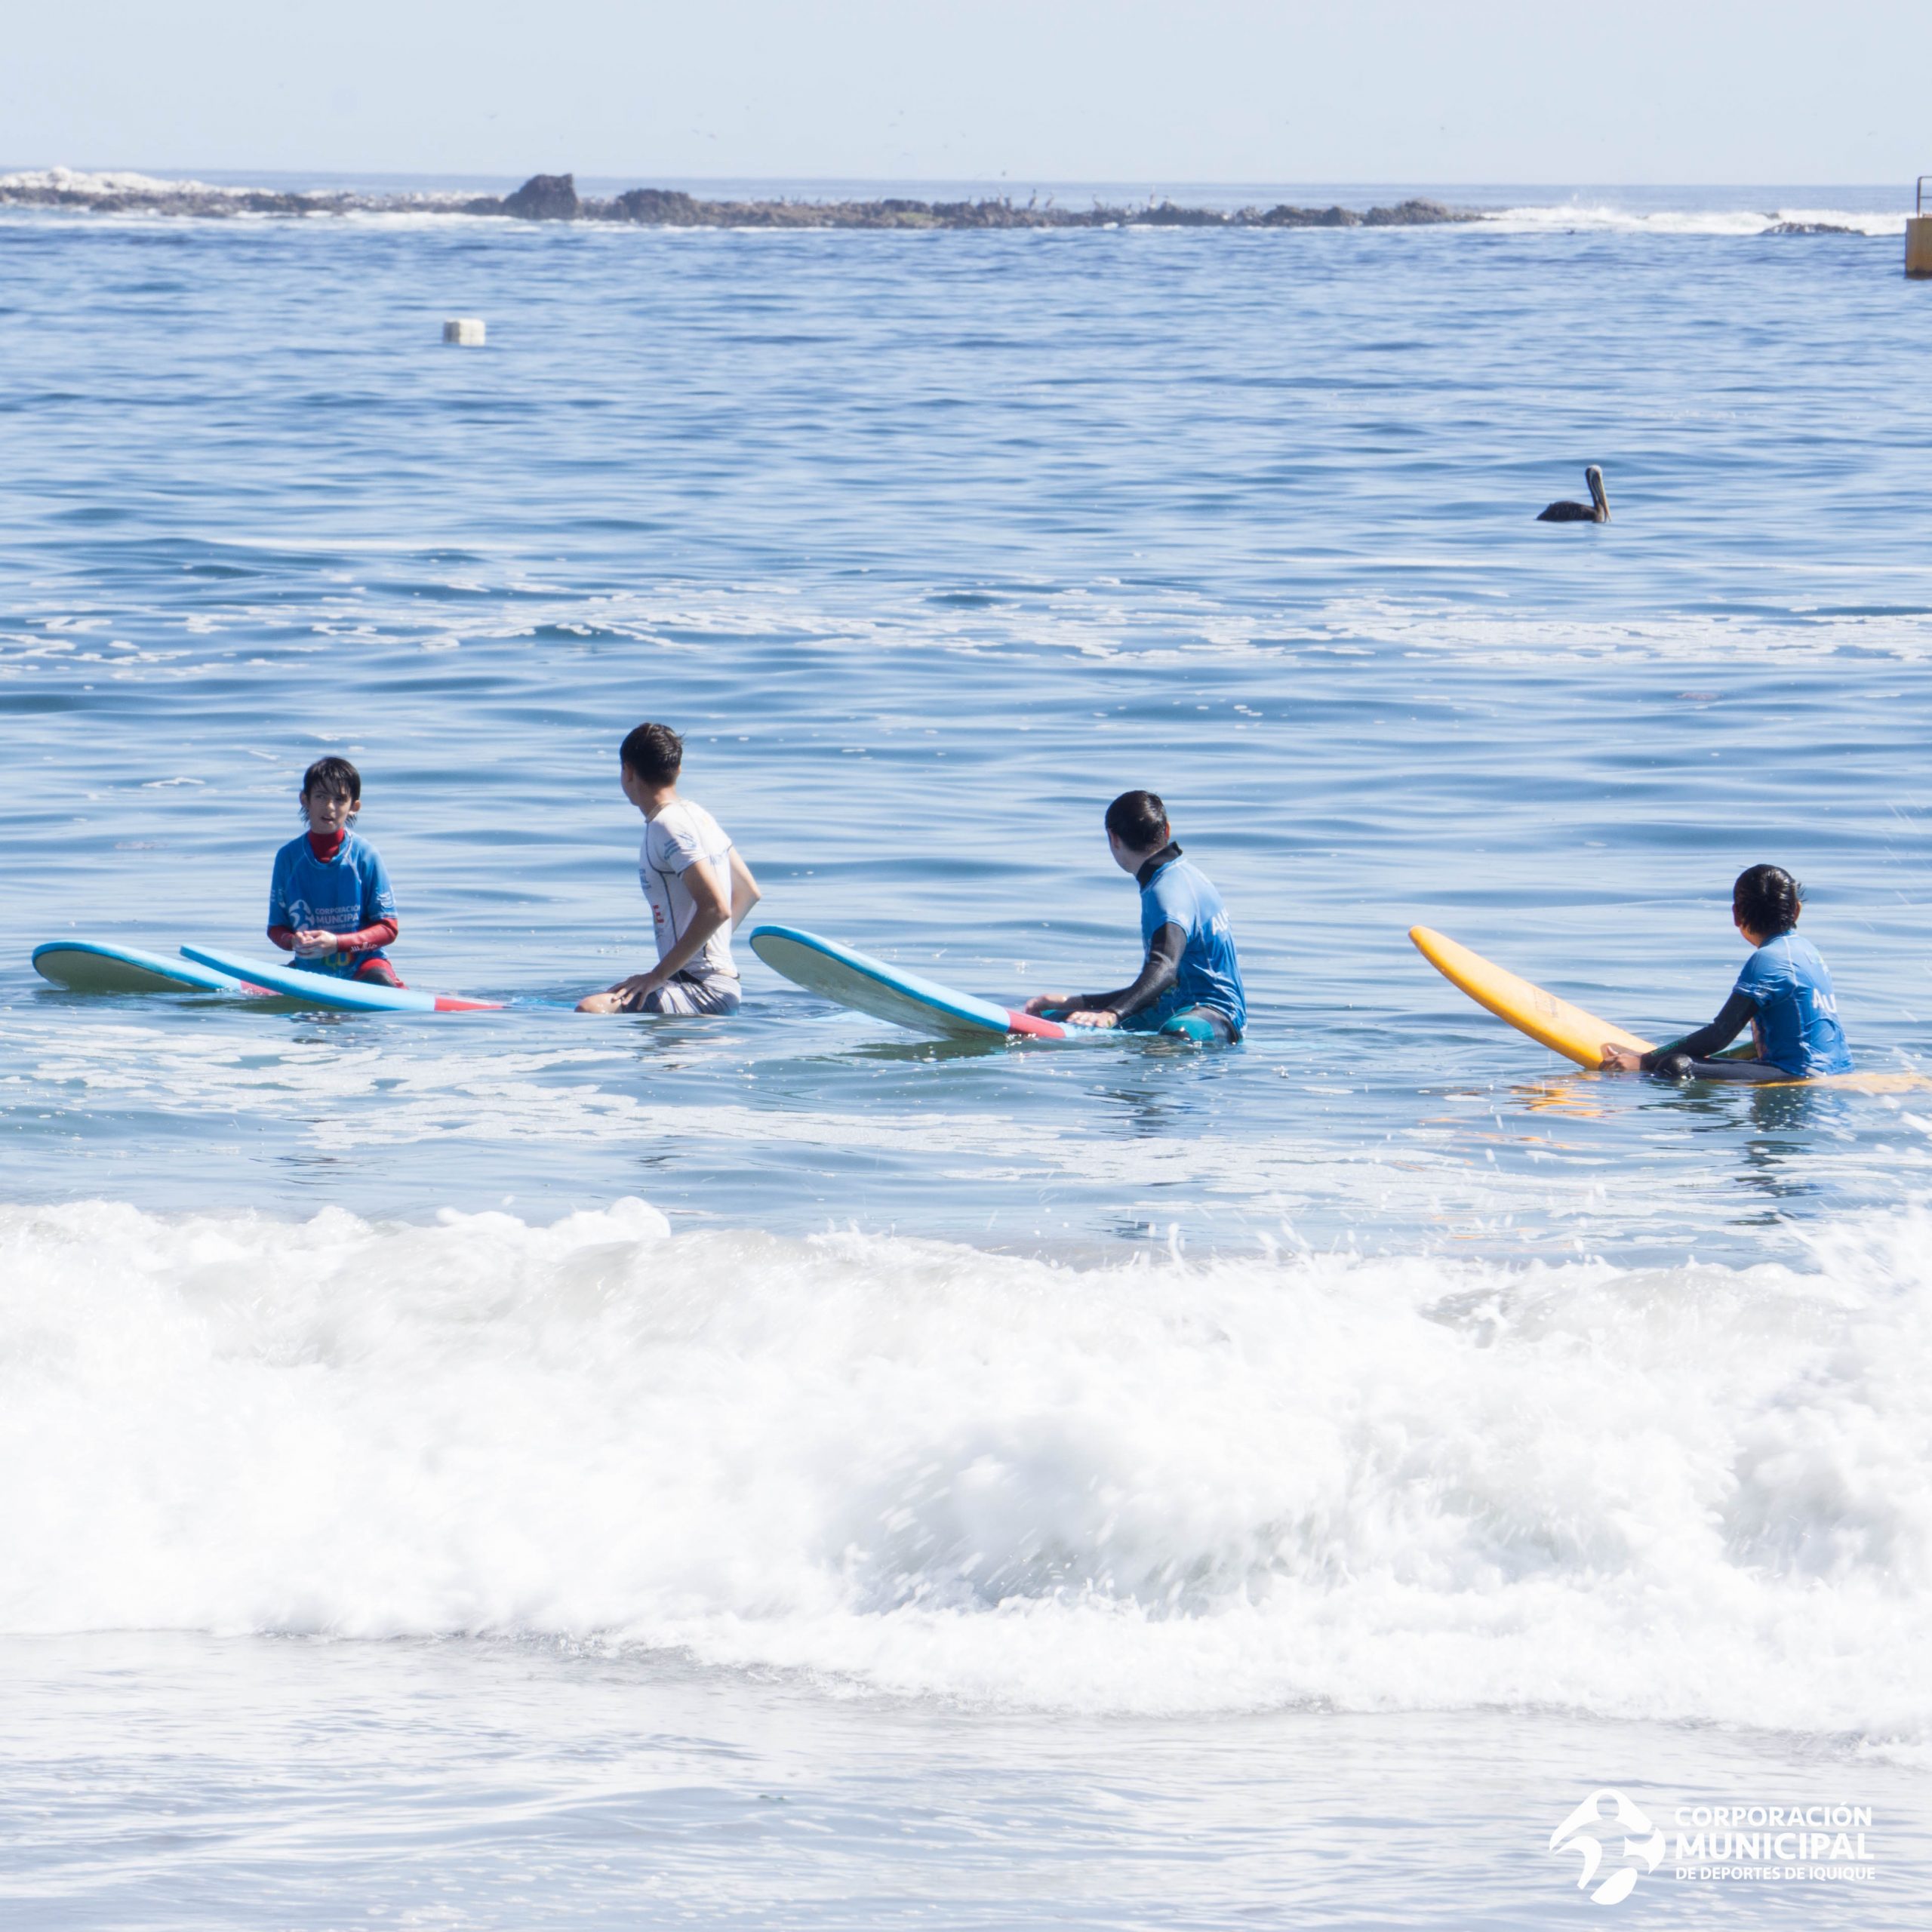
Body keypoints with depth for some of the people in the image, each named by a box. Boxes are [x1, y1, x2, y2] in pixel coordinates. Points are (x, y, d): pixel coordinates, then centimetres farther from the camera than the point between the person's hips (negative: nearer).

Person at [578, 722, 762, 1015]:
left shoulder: (667, 826, -15)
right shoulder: (698, 815, 14)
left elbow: (716, 908, -24)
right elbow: (748, 892, 23)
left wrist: (660, 974, -21)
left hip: (704, 991, -10)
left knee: (590, 1011, -29)